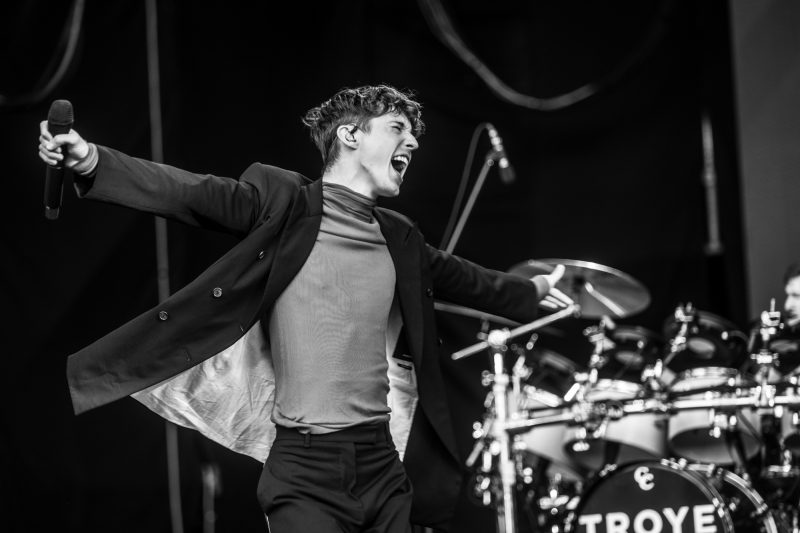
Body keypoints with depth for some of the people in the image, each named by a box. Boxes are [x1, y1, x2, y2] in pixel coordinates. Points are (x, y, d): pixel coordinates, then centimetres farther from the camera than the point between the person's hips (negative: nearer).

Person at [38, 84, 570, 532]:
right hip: (305, 470, -6)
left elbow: (457, 277, 32)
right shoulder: (284, 202, -3)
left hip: (382, 462, 6)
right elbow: (193, 193, -15)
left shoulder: (400, 240, 14)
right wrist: (93, 161, -29)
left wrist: (529, 292, 49)